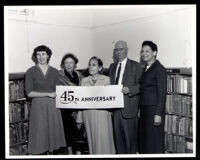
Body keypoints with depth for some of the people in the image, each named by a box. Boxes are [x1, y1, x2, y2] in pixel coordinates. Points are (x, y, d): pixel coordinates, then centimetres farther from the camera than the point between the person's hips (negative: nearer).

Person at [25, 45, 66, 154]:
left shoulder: (54, 72, 8)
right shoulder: (31, 72, 0)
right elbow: (29, 93, -7)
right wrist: (48, 94, -12)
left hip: (53, 106, 3)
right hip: (38, 106, -2)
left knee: (53, 132, 5)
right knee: (39, 133, -2)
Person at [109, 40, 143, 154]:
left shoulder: (135, 66, -1)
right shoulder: (112, 66, 17)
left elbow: (140, 85, -8)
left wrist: (129, 90, -25)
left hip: (128, 107, -5)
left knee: (130, 136, 0)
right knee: (118, 136, 13)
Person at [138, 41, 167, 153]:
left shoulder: (159, 69, -9)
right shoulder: (146, 69, 15)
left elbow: (162, 93, -14)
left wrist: (158, 114, -19)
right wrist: (140, 110, 9)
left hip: (154, 110, -8)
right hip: (144, 109, 8)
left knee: (155, 140, -1)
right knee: (144, 139, 12)